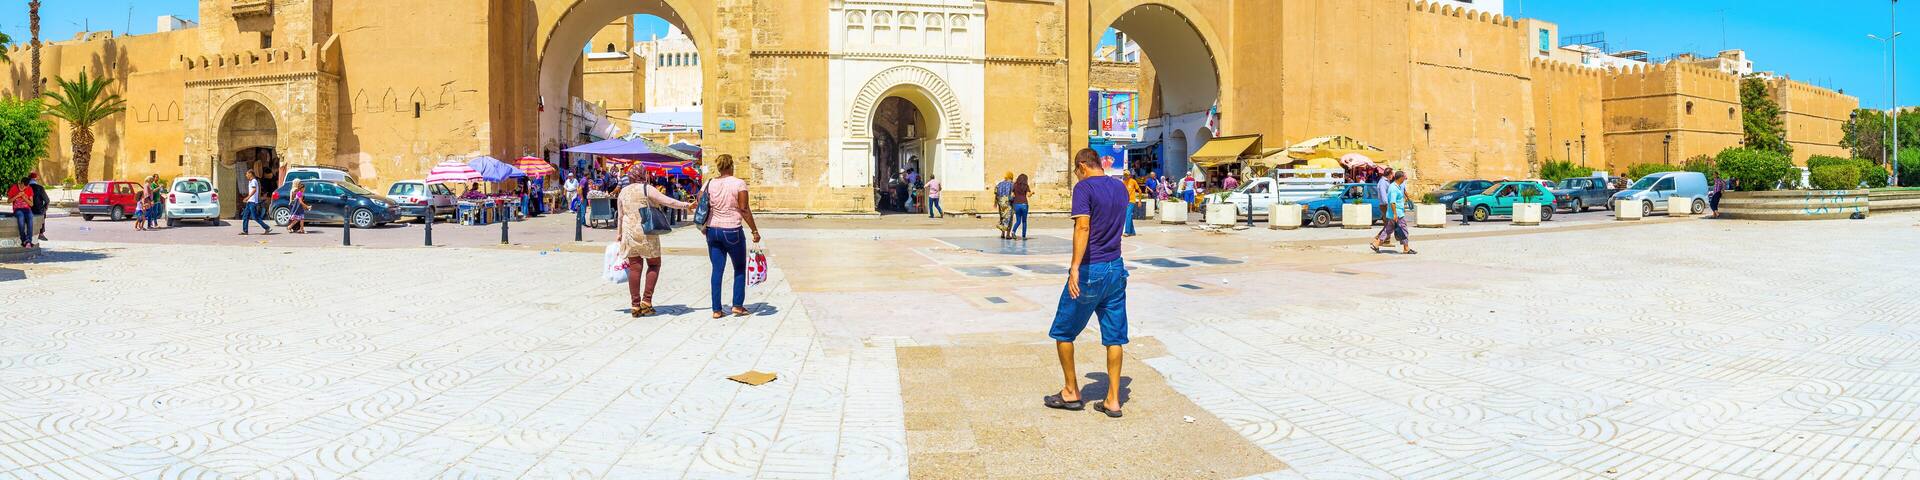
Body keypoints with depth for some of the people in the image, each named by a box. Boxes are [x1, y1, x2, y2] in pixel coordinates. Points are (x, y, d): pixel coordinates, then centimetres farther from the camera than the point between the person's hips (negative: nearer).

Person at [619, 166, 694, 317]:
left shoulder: (624, 192, 11)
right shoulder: (647, 189, -5)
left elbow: (620, 216, 17)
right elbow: (668, 202, -11)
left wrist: (620, 234, 26)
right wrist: (686, 205, -1)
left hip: (629, 234, 5)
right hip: (647, 233, -4)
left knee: (635, 267, 7)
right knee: (654, 264, 10)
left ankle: (635, 305, 8)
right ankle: (646, 301, 2)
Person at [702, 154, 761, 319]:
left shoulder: (710, 184, 3)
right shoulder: (739, 183, -8)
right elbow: (744, 209, -12)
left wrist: (703, 226, 19)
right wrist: (755, 231, -7)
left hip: (712, 230, 4)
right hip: (732, 231, -4)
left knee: (717, 269, 7)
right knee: (740, 268, 13)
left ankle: (717, 309, 7)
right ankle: (738, 305, 10)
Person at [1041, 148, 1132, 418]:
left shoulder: (1084, 188, -12)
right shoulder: (1121, 188, 10)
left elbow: (1083, 227, -25)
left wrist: (1075, 268, -32)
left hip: (1090, 271, -7)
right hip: (1116, 269, 7)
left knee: (1063, 332, 11)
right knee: (1114, 337, 9)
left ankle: (1071, 393, 19)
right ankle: (1112, 400, 12)